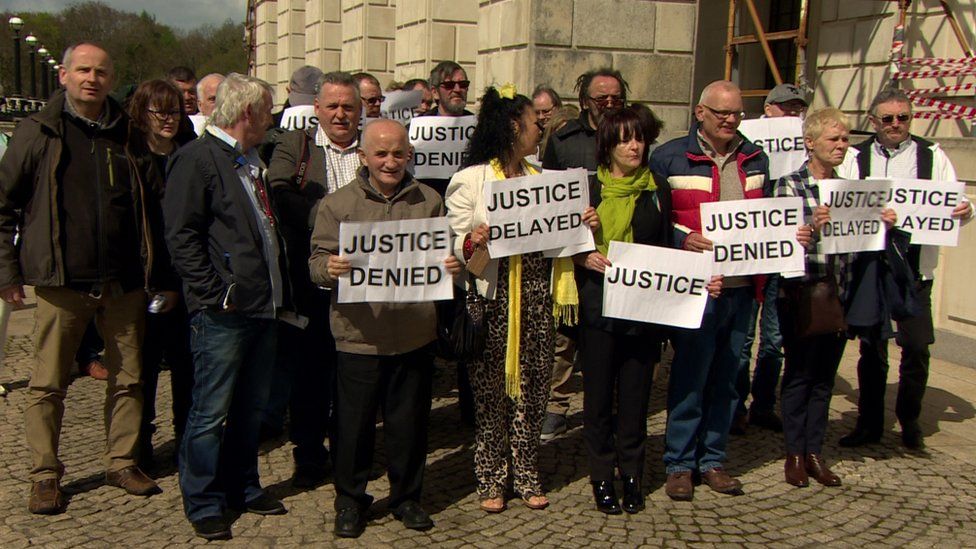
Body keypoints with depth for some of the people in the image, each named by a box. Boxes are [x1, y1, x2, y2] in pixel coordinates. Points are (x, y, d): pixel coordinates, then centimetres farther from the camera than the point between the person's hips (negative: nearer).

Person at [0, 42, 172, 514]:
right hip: (62, 280, -2)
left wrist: (158, 276, 10)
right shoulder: (39, 133, 1)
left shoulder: (128, 136, 9)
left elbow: (150, 209, 14)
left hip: (124, 282, 3)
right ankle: (44, 475, 16)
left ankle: (122, 462, 23)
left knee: (127, 379, 9)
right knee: (48, 383, 4)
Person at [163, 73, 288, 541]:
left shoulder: (250, 161, 19)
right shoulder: (197, 159, -9)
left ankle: (242, 488, 28)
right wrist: (216, 294, -18)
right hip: (224, 312, -9)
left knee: (250, 407, 16)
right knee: (211, 412, 0)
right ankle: (203, 503, 13)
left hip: (262, 308, 9)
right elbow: (182, 235, -16)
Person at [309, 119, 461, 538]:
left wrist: (453, 266, -7)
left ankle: (406, 496, 31)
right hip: (358, 336, -2)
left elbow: (443, 257, 16)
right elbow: (317, 261, -2)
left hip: (414, 336, 2)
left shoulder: (429, 201, 7)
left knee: (409, 424, 12)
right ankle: (350, 500, 26)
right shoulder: (337, 205, 0)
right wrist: (329, 268, -25)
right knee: (354, 424, 7)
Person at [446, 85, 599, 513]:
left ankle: (526, 474, 21)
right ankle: (491, 478, 16)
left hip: (538, 298, 5)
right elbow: (453, 245, -7)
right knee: (492, 388, 2)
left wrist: (582, 226, -1)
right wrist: (472, 242, -28)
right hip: (494, 299, -5)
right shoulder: (471, 180, -3)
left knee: (532, 389, 8)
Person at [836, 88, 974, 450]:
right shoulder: (856, 158, 5)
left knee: (916, 346, -2)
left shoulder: (932, 156, 5)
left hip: (915, 269, 0)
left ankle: (909, 421, 20)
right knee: (871, 346, 8)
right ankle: (869, 423, 21)